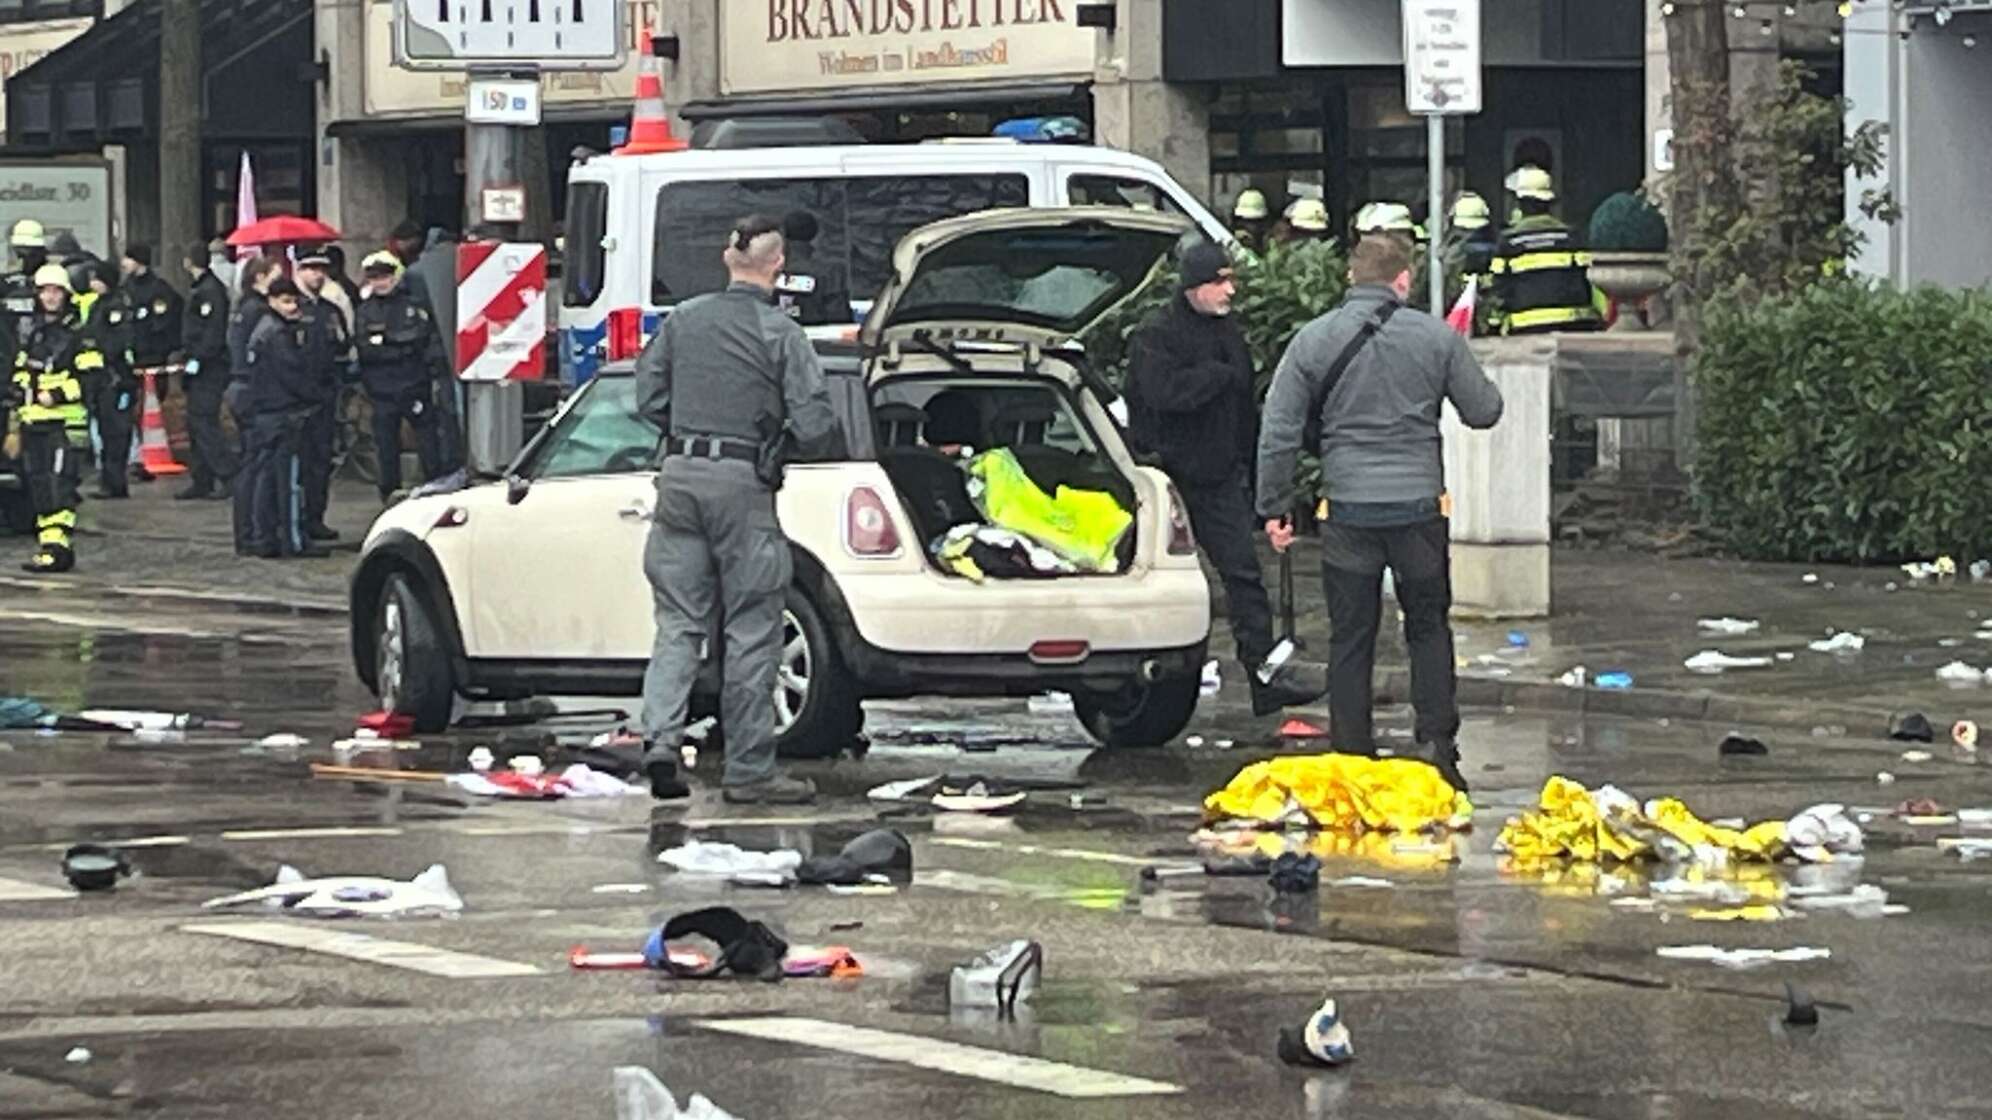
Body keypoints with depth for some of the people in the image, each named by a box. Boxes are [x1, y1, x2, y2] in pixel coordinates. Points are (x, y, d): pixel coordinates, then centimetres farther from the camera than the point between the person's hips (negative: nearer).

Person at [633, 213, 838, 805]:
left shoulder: (683, 320, 6)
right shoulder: (781, 334, -8)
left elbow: (649, 397, 11)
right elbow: (815, 425, -11)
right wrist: (786, 435, 10)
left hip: (681, 474, 4)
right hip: (742, 484, -4)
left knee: (679, 622, 11)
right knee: (751, 632, 3)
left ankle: (660, 737, -6)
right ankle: (749, 771, 6)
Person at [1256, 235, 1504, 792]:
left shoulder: (1314, 340, 0)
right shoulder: (1435, 337, -2)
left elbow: (1278, 432, -1)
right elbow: (1484, 411, 6)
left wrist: (1274, 507, 7)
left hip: (1348, 510, 0)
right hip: (1419, 505, 0)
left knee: (1351, 638, 7)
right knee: (1428, 629, 14)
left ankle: (1351, 756, 8)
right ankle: (1438, 741, 5)